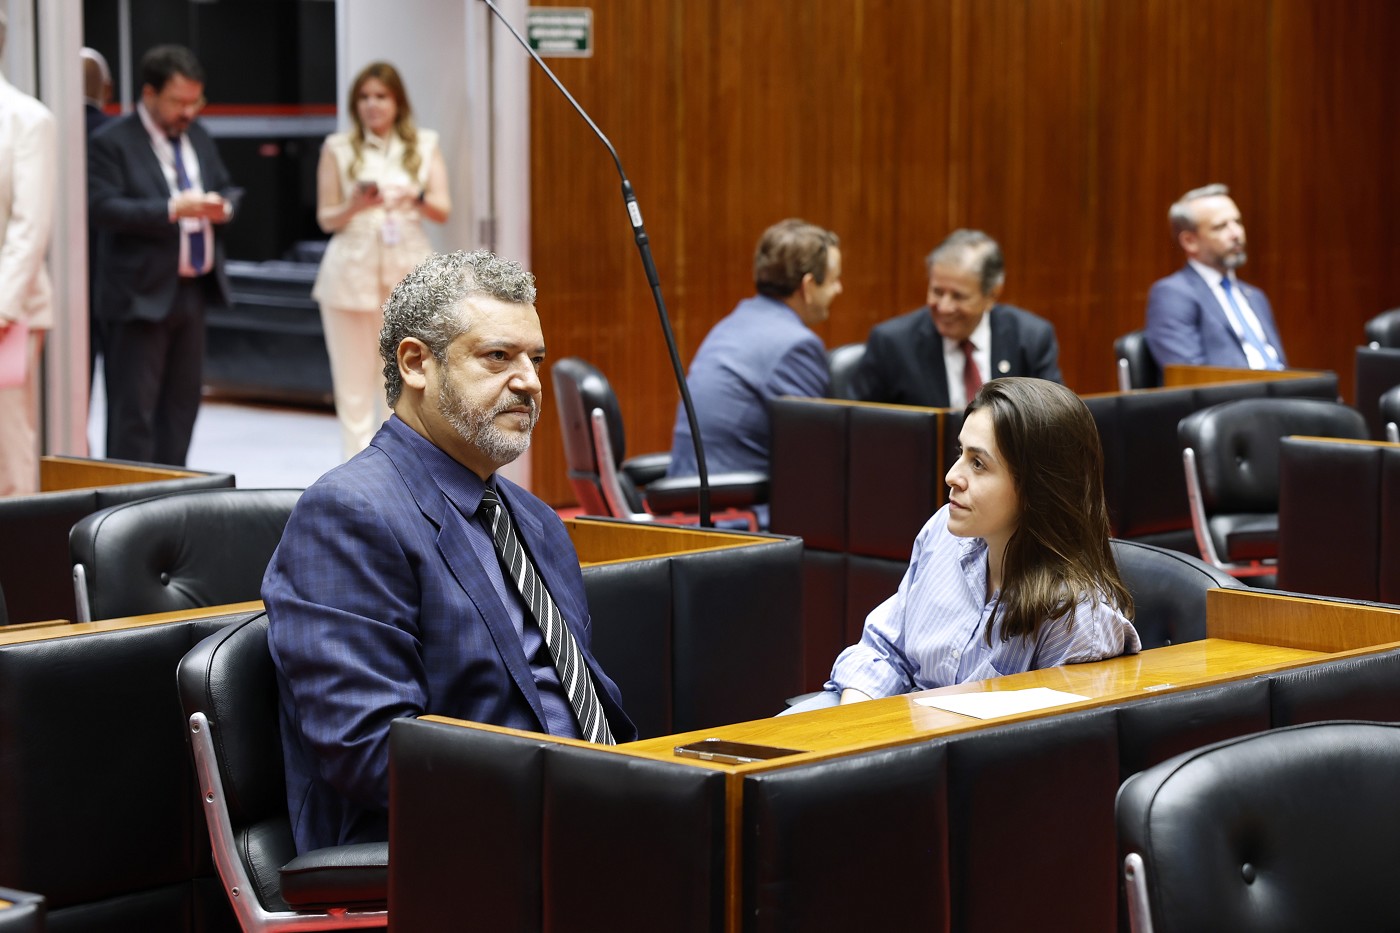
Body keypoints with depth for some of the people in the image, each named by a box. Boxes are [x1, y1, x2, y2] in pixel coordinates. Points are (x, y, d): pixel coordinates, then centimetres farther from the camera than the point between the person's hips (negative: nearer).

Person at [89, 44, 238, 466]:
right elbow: (102, 207, -20)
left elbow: (227, 189, 20)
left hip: (194, 289, 8)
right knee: (134, 411, -5)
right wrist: (173, 209, -27)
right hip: (141, 296, -7)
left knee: (182, 402, 13)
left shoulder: (198, 137, 12)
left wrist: (224, 206, -5)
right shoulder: (113, 141, -10)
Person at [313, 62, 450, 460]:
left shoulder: (424, 146, 12)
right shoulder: (338, 148, 7)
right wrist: (355, 206, -13)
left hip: (407, 273, 1)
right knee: (354, 385, -3)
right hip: (352, 272, -1)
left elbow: (443, 210, 7)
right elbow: (326, 218, 7)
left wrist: (417, 198, -14)